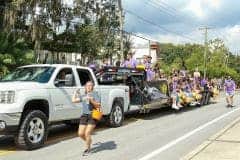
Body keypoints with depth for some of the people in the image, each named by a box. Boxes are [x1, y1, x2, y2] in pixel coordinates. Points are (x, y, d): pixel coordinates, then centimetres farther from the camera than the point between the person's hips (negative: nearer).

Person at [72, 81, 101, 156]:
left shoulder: (95, 94, 2)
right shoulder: (83, 96, 18)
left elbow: (98, 105, -7)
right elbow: (74, 100, 16)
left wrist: (91, 100, -19)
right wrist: (75, 93, 24)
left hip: (92, 116, -5)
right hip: (84, 115, 6)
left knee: (87, 133, -11)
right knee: (80, 134, 1)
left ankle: (87, 149, 9)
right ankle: (89, 142, 30)